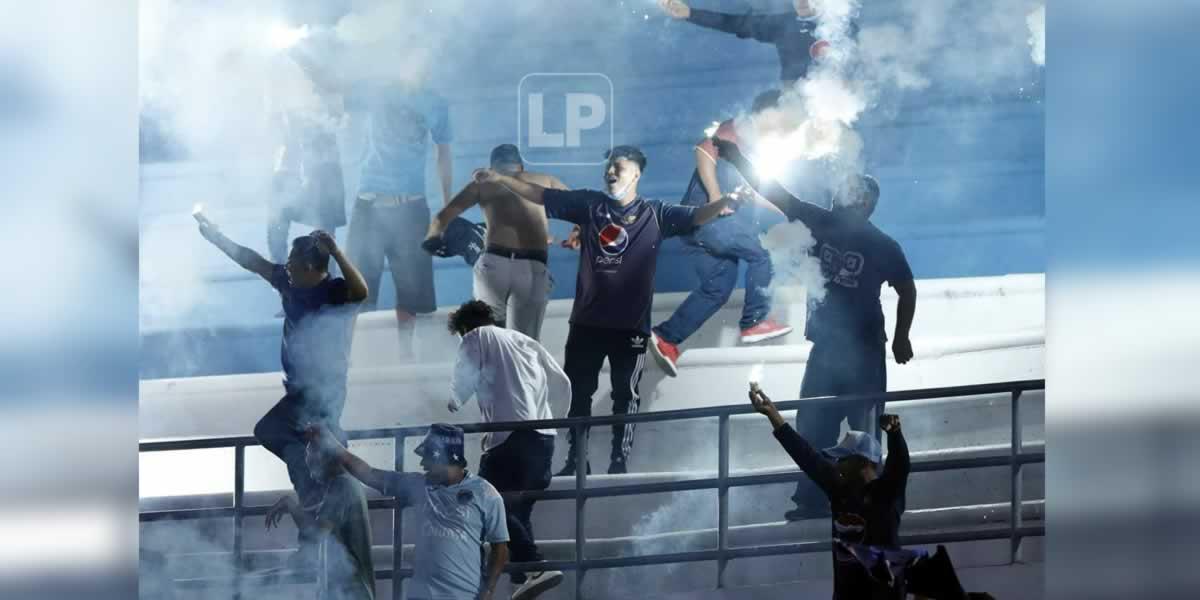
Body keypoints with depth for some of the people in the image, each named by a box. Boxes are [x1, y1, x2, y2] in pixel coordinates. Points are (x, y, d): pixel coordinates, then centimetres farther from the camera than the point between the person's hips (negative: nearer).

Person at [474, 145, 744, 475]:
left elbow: (695, 216, -14)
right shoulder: (589, 204, 2)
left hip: (631, 324, -2)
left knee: (626, 396, 6)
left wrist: (722, 203, -35)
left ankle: (619, 461, 14)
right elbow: (541, 195, 5)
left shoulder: (655, 214, -4)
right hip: (587, 321, 3)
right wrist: (501, 179, 0)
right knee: (577, 392, 9)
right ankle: (575, 460, 19)